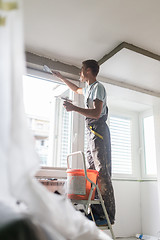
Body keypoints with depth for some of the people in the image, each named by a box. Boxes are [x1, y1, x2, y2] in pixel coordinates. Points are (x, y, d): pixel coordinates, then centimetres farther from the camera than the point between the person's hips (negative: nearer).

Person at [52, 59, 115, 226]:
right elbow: (76, 89, 47)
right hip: (91, 132, 10)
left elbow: (96, 113, -18)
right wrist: (60, 77, 50)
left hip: (98, 130, -10)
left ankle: (107, 215, -11)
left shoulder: (98, 87, -5)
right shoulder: (88, 88, 24)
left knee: (102, 173, -13)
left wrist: (73, 108, -15)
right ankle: (96, 212, 7)